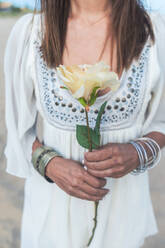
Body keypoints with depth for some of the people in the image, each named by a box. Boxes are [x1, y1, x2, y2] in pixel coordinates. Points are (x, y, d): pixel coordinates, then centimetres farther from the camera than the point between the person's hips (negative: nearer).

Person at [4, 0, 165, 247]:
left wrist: (137, 154, -19)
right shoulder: (28, 32, -11)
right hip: (52, 200, 0)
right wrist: (51, 165, -19)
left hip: (122, 204, 1)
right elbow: (20, 126, 0)